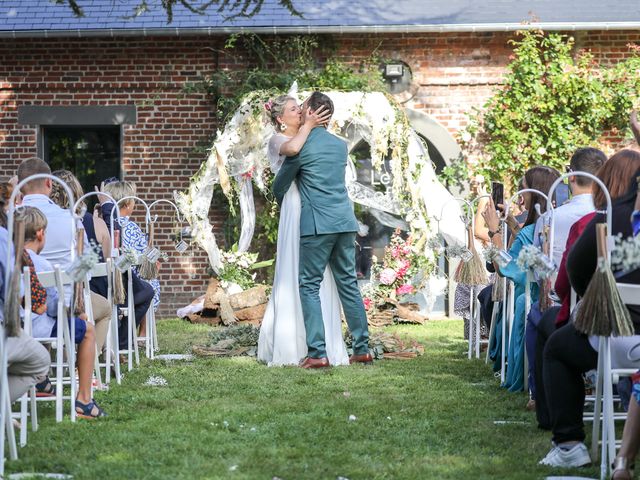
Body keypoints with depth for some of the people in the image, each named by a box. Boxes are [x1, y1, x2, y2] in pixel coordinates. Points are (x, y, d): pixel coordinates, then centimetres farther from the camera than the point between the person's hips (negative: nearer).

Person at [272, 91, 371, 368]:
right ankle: (362, 349, 13)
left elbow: (279, 187, 6)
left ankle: (317, 353, -9)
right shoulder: (341, 145, 13)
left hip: (317, 224, -6)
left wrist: (286, 207, 26)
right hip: (345, 221, 6)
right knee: (348, 283, 12)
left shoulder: (300, 147, -5)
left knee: (309, 286, -1)